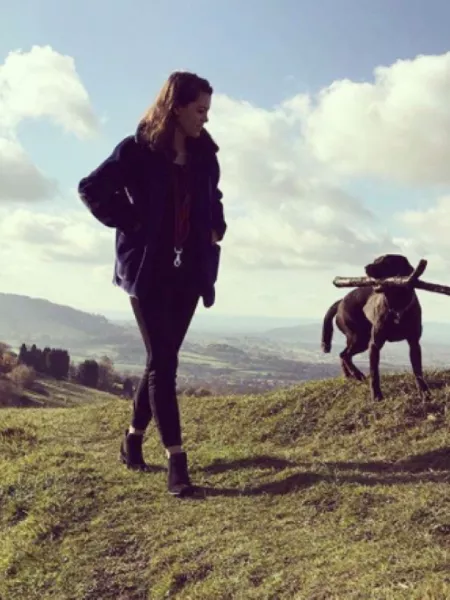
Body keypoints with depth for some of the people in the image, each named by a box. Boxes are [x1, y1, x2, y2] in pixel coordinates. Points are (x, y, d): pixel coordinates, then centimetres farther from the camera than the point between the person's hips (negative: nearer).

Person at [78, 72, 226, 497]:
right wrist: (129, 223, -10)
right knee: (163, 361, -8)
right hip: (148, 270, -6)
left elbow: (213, 200, 26)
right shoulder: (137, 150, -7)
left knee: (163, 359, 10)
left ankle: (134, 438, 28)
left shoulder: (204, 156, 10)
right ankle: (176, 460, -4)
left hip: (189, 270, 6)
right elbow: (92, 189, -6)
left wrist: (216, 229, 8)